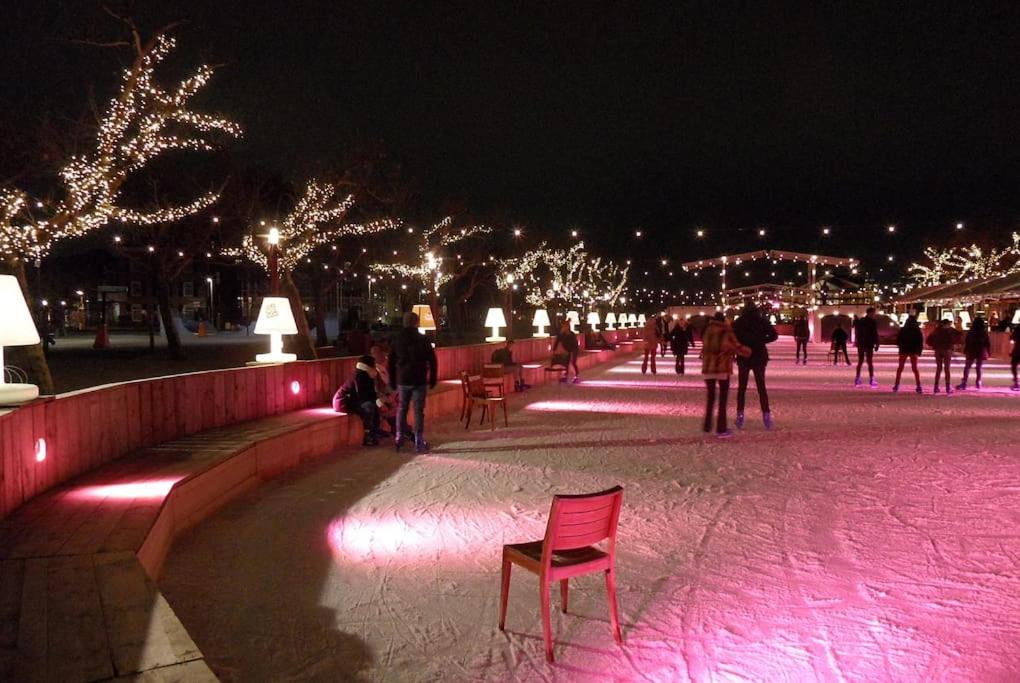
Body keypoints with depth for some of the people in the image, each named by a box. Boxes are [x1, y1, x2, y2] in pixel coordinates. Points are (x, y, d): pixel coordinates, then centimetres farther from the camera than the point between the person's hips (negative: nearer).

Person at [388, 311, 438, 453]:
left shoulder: (396, 340, 4)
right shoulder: (422, 339, -5)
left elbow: (390, 363, 9)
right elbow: (432, 361, -4)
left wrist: (392, 382, 16)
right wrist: (432, 380, 4)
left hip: (402, 381, 3)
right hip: (419, 381, -3)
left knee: (402, 409, 16)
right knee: (419, 411, 0)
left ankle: (399, 437, 13)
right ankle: (419, 442, 0)